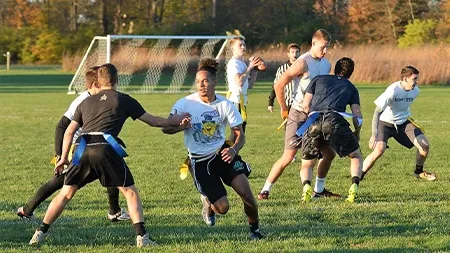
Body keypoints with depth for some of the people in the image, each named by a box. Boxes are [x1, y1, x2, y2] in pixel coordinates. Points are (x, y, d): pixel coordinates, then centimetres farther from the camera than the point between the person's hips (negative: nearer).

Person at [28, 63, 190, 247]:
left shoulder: (86, 102, 25)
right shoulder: (124, 100, 15)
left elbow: (69, 131, 20)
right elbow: (152, 121, 21)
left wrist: (63, 158, 25)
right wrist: (175, 121, 36)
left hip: (83, 149, 3)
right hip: (106, 148, -3)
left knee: (66, 193, 14)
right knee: (130, 191, 8)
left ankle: (39, 234, 12)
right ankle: (141, 236, -2)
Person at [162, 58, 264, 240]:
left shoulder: (225, 105, -6)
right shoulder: (186, 103, -11)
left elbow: (239, 134, -3)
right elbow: (166, 128, -15)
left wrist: (234, 149, -25)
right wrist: (181, 126, -37)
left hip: (223, 153, 2)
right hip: (200, 161, -2)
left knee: (245, 191, -17)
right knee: (222, 207, -9)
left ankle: (255, 229, 9)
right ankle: (208, 203, 30)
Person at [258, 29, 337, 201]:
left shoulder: (326, 64, 8)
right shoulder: (303, 63, -16)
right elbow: (278, 85, -15)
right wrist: (284, 109, -6)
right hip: (298, 115, -7)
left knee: (329, 152, 7)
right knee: (288, 157, -10)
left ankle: (319, 190, 21)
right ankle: (265, 190, -2)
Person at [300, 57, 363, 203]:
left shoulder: (318, 79, 28)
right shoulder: (351, 88, 27)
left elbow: (305, 106, 19)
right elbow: (358, 116, 17)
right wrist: (357, 134, 34)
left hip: (313, 121, 1)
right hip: (335, 120, -1)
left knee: (307, 165, 17)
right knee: (356, 156, 21)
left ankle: (306, 186, -17)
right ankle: (354, 187, -5)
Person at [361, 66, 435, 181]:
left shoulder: (415, 91, -9)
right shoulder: (393, 91, -29)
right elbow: (377, 112, -29)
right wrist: (374, 135, -36)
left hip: (403, 123, 6)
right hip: (385, 123, -6)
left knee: (424, 145, -6)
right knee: (379, 149, -28)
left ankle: (419, 172, 20)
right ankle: (359, 175, -13)